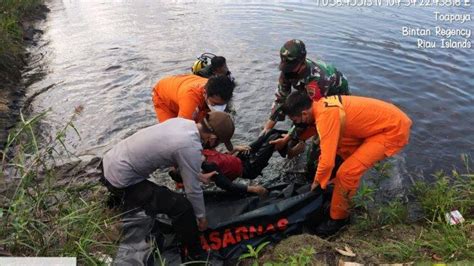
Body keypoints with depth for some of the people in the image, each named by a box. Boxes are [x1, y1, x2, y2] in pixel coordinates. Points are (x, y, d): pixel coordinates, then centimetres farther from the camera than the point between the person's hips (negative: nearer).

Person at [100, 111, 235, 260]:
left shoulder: (182, 122, 0)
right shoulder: (191, 148, -24)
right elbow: (193, 190, -12)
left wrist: (199, 175, 29)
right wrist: (202, 217, 4)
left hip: (110, 160, 9)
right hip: (120, 179, -9)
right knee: (182, 207, -12)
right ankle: (196, 254, 8)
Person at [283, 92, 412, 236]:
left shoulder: (325, 116, -26)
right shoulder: (322, 105, 2)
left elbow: (328, 160, -25)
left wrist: (318, 182, -6)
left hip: (395, 130, -9)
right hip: (388, 118, 9)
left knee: (347, 172, -13)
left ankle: (338, 218, 7)